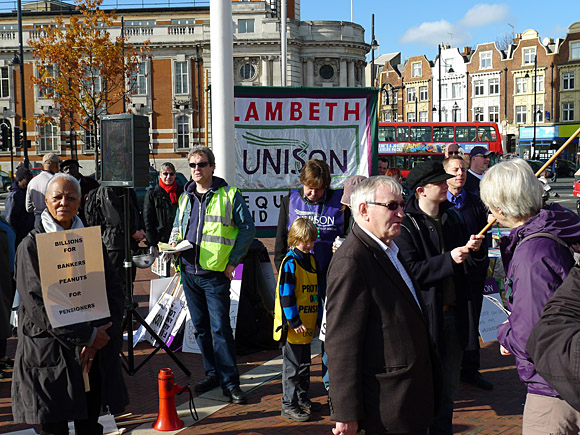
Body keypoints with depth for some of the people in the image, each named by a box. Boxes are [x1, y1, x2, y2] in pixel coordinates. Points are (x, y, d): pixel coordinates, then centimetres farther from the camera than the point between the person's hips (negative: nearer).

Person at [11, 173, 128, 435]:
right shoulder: (31, 245, -3)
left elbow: (113, 291, 5)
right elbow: (37, 304, -12)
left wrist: (98, 338, -9)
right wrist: (88, 335, -16)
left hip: (94, 353, 4)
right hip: (49, 352, -3)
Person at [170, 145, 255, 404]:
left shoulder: (229, 194, -3)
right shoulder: (185, 197, 14)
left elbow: (248, 229, -3)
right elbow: (177, 227, 26)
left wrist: (233, 261, -7)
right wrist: (174, 243, 4)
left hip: (215, 275, -5)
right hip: (189, 273, 6)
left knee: (220, 328, -7)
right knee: (201, 327, 12)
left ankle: (230, 382, 0)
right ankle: (212, 373, 25)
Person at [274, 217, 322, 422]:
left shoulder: (311, 260, 11)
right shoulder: (290, 263, -15)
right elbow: (285, 295, -17)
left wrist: (319, 316, 17)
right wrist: (294, 321, -19)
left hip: (307, 325, 8)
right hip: (292, 326, -8)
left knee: (304, 364, 18)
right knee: (292, 366, 0)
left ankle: (302, 398, 31)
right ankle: (289, 405, 9)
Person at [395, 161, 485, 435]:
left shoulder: (452, 218, 11)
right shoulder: (406, 224, -10)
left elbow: (466, 268, 14)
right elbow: (411, 270, -18)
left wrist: (474, 251, -6)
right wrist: (449, 259, -22)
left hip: (454, 312, 6)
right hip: (424, 312, -6)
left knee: (449, 383, 16)